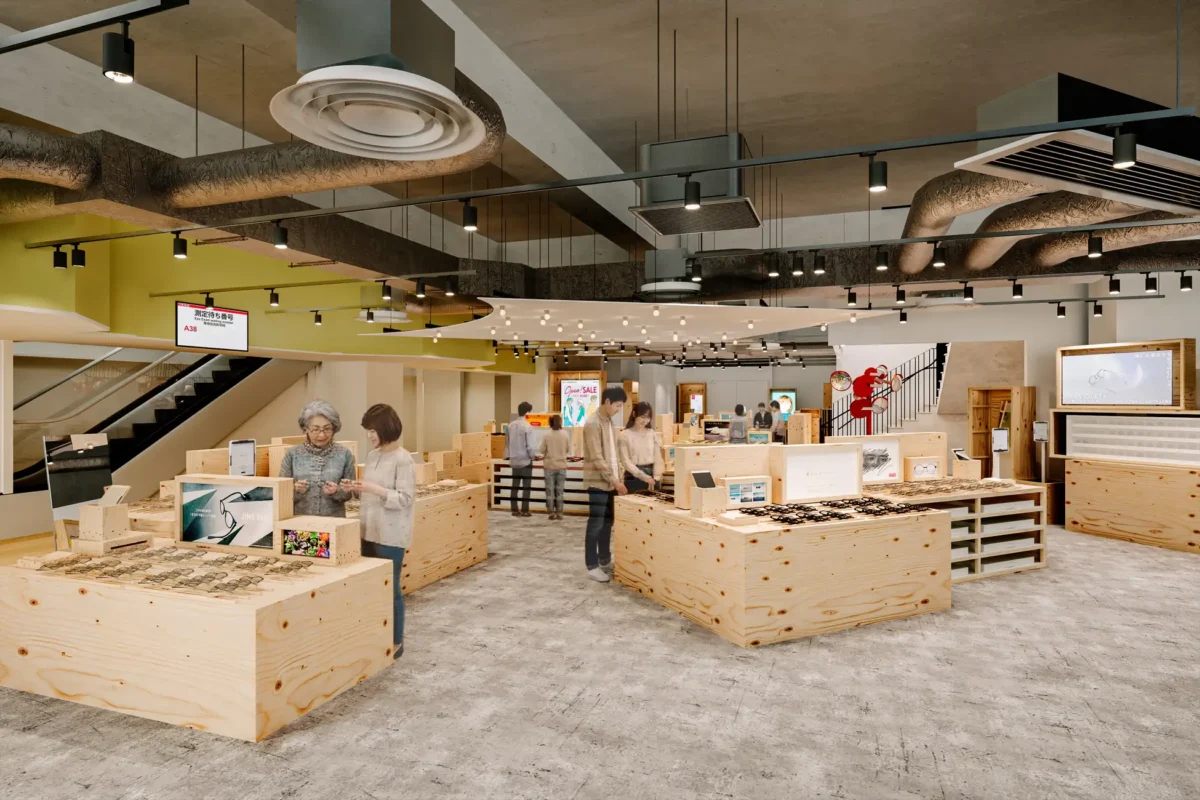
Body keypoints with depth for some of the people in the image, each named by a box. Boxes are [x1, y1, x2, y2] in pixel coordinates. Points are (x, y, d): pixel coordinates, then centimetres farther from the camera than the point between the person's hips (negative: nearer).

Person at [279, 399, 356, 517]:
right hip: (299, 521, 1)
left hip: (334, 521, -1)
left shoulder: (344, 454, -1)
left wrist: (337, 491, -16)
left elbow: (351, 492, 2)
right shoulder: (292, 454, 1)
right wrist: (295, 490, -14)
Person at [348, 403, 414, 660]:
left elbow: (406, 499, -18)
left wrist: (375, 490, -25)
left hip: (391, 535, -8)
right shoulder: (372, 455, 10)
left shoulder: (402, 459, -14)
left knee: (390, 588, 3)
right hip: (369, 531, 8)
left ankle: (395, 641, 19)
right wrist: (358, 490, 1)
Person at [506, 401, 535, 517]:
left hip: (514, 460, 6)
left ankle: (514, 510, 14)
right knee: (526, 486, 2)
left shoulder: (510, 425, 2)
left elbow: (507, 443, 8)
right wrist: (533, 456, 1)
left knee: (515, 486, 10)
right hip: (525, 460, -5)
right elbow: (529, 446, -17)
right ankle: (524, 510, 2)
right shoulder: (527, 426, -16)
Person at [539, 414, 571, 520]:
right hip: (561, 466, 1)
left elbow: (541, 450, -5)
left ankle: (552, 513, 6)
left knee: (550, 490, 6)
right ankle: (559, 513, 9)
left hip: (549, 466, -1)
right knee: (559, 490, 9)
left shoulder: (547, 435, -10)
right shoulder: (566, 434, -5)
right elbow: (568, 450, 2)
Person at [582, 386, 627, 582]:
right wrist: (614, 480, -18)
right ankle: (592, 566, 5)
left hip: (610, 482, 9)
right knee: (596, 524, -3)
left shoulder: (610, 422, 13)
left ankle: (605, 559, 27)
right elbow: (597, 458, -19)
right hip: (598, 482, -9)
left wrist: (618, 478, 12)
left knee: (607, 522, 15)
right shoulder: (593, 424, -16)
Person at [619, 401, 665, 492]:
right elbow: (626, 461, -9)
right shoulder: (624, 435, -4)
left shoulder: (653, 434, 7)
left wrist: (655, 478, -9)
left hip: (651, 476, 3)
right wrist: (643, 476, -19)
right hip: (633, 478, -3)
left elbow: (658, 458, 5)